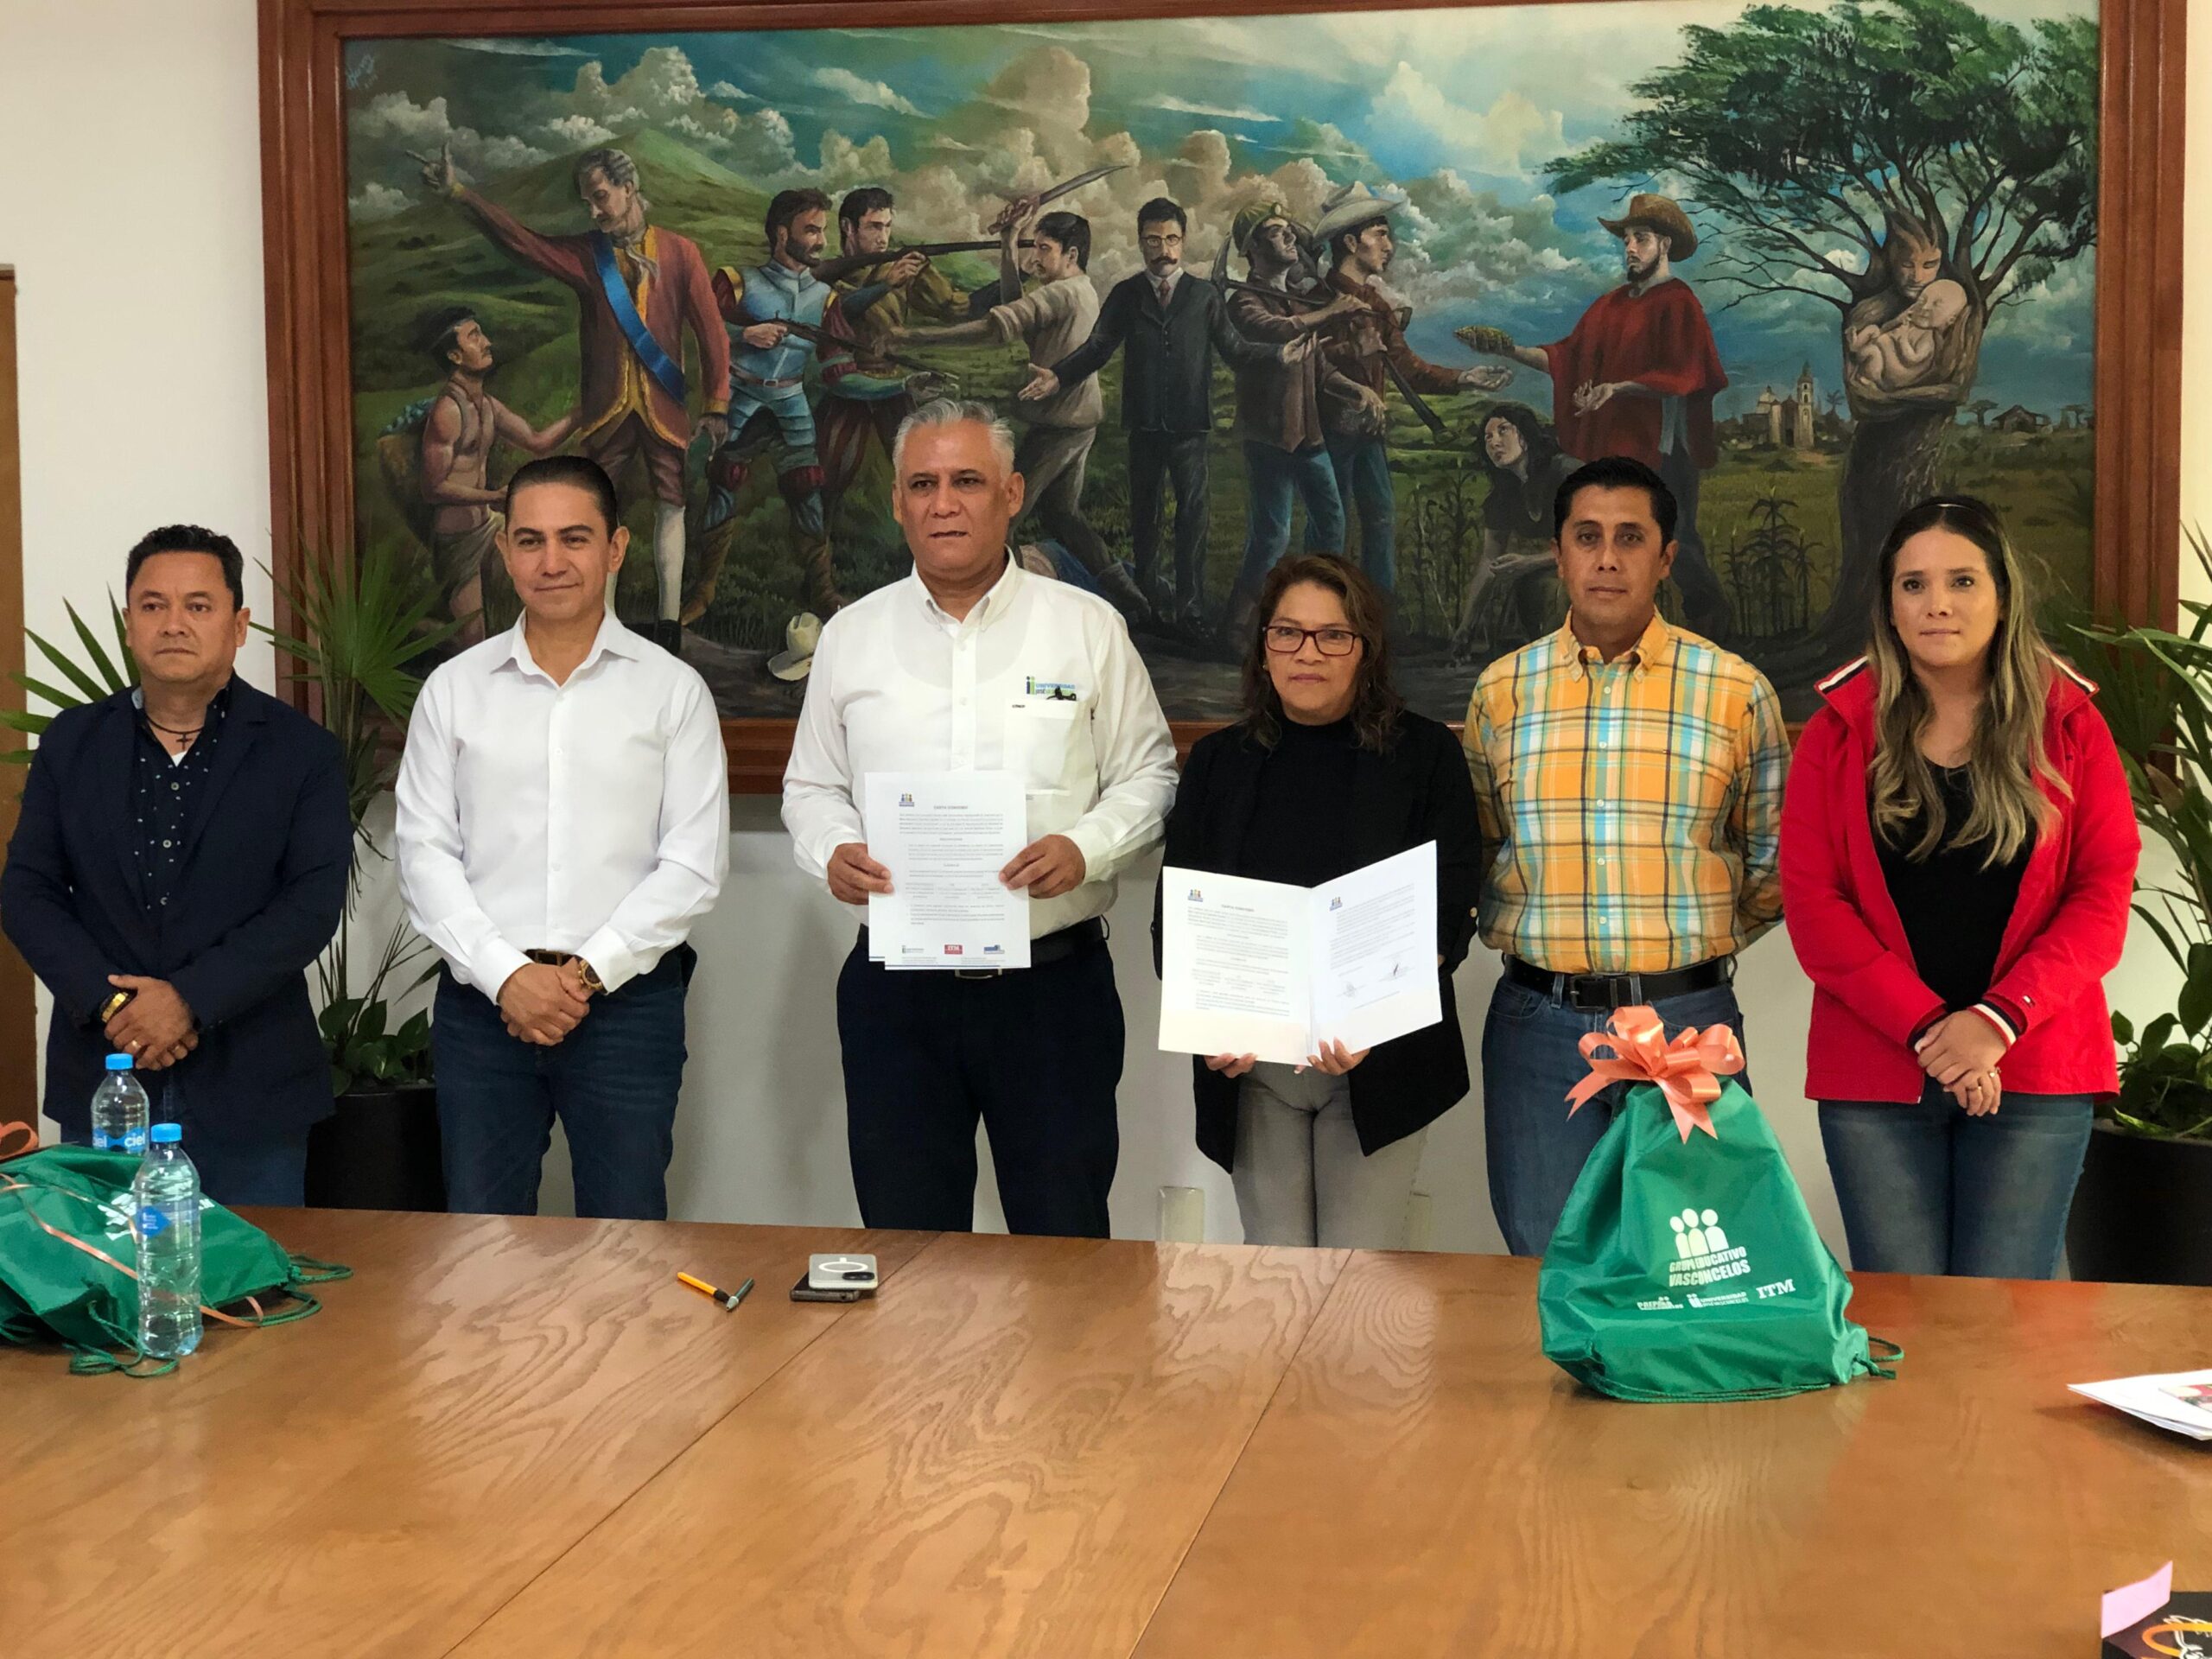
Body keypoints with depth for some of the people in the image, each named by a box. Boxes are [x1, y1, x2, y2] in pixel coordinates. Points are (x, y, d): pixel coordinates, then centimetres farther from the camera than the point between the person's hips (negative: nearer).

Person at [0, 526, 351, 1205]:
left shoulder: (300, 751, 0)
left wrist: (191, 998, -17)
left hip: (248, 1083, -2)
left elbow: (314, 901, -8)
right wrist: (113, 1002, -11)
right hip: (102, 1078, 2)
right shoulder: (72, 741, 8)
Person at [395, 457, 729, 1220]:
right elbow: (425, 854, 3)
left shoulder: (672, 690, 3)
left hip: (627, 999, -1)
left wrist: (589, 972, -10)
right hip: (480, 1000, 1)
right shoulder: (453, 689, 8)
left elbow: (694, 863, -2)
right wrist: (505, 975, -9)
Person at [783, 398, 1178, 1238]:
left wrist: (1085, 848, -13)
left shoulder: (1088, 626, 4)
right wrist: (831, 851, -7)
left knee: (1066, 1247, 2)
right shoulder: (851, 635, 9)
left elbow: (1149, 776, 6)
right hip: (896, 987, 2)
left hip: (1054, 980, -2)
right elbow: (811, 787, 15)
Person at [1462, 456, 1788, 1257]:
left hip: (1686, 1020, -1)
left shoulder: (1737, 692, 0)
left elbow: (1773, 859, 9)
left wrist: (1693, 940, 5)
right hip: (1539, 1020, 2)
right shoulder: (1501, 690, 6)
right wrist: (1532, 935, 5)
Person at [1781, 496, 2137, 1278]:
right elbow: (1811, 900, -1)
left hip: (2033, 1071, 0)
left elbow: (2104, 892, 0)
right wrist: (1925, 1026, -12)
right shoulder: (1840, 729, 5)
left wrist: (1998, 1019, -13)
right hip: (1874, 1074, 0)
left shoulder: (2068, 724, 5)